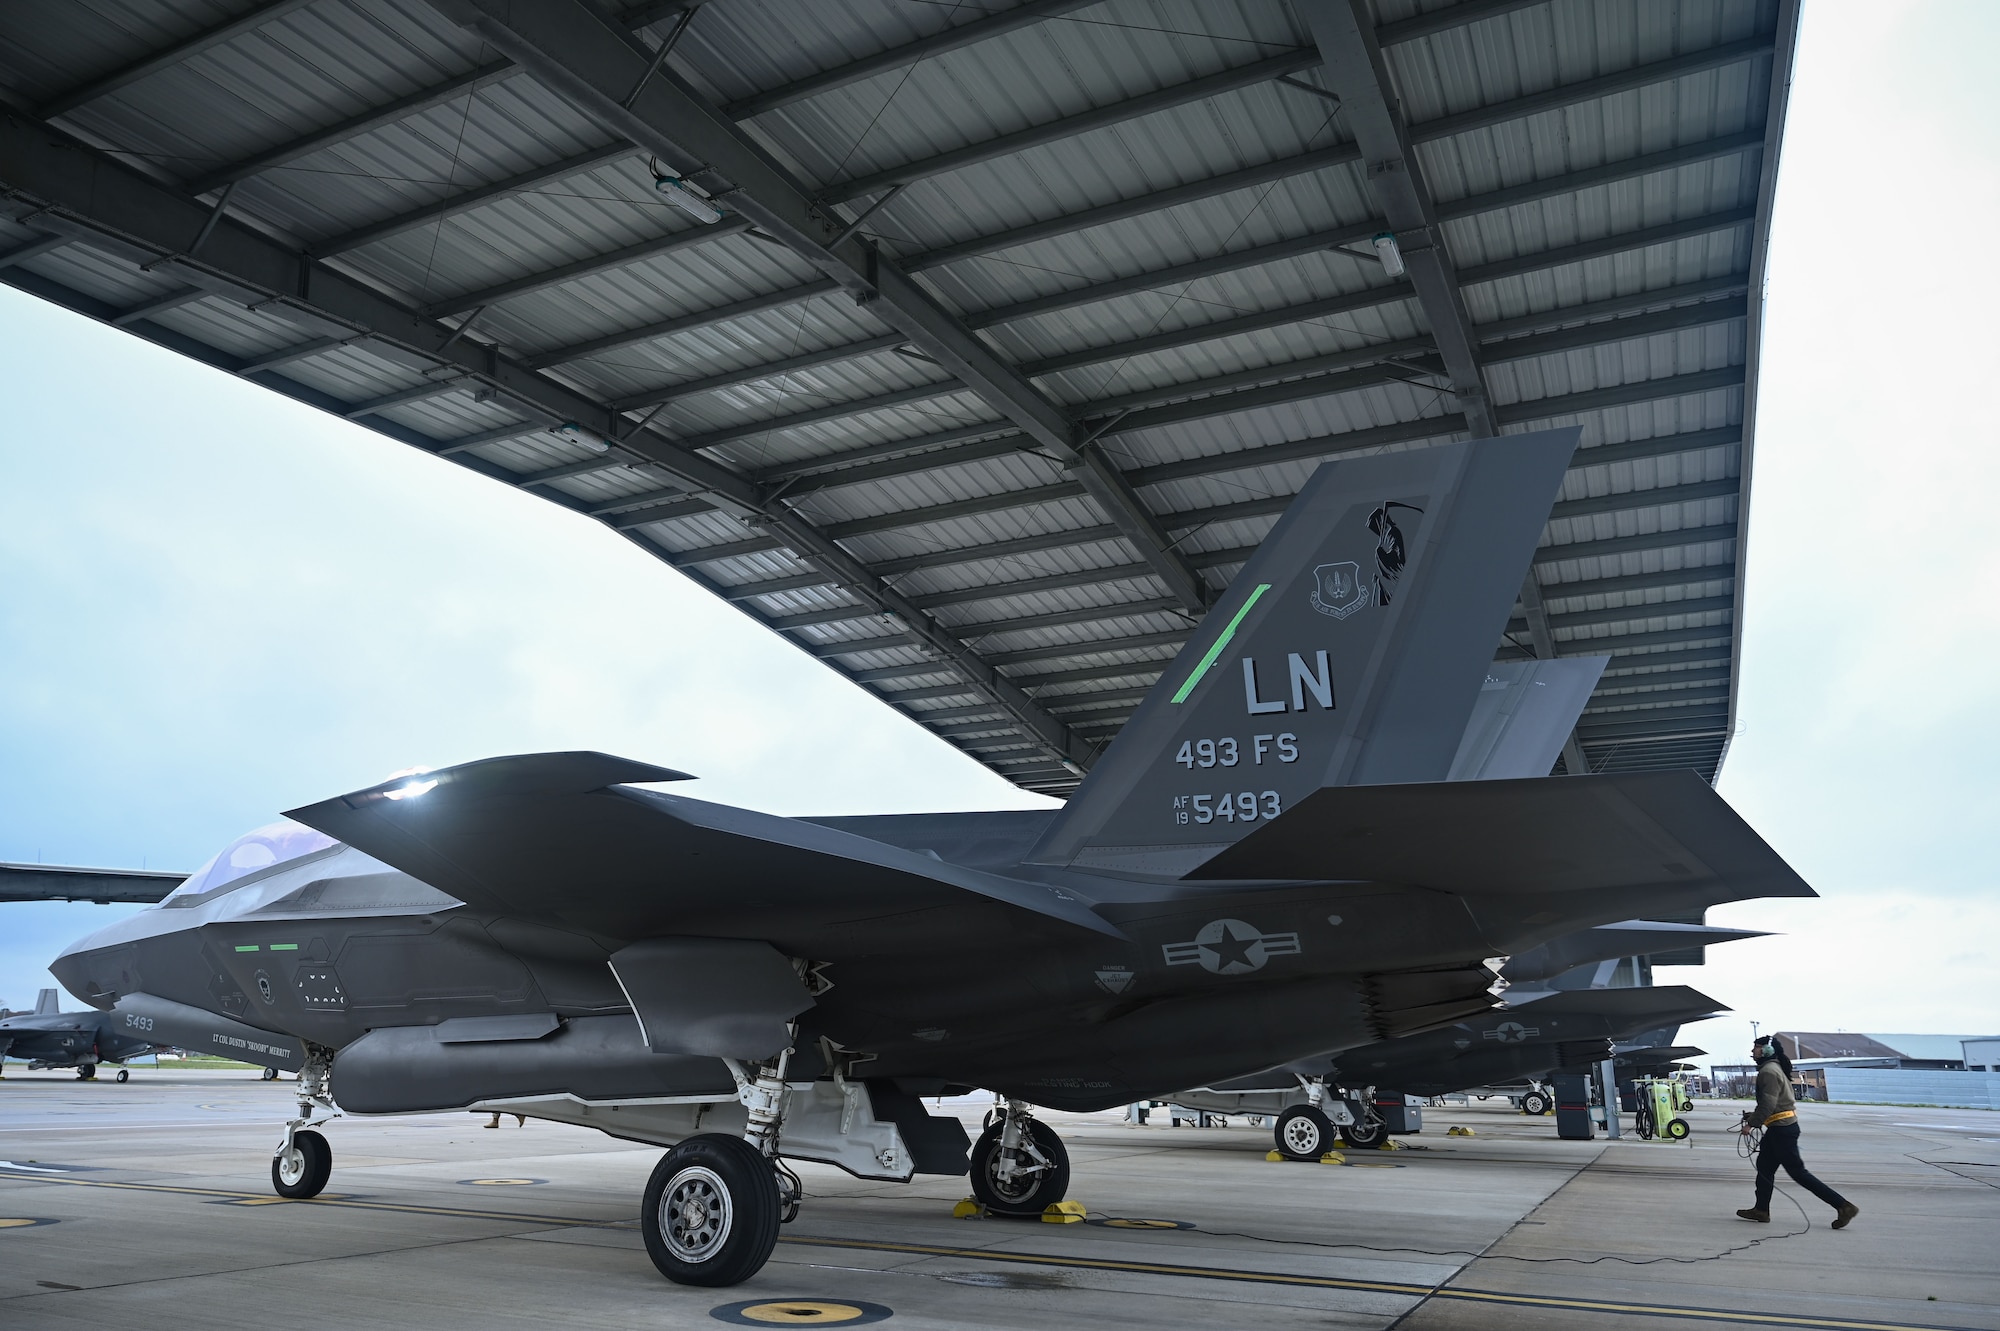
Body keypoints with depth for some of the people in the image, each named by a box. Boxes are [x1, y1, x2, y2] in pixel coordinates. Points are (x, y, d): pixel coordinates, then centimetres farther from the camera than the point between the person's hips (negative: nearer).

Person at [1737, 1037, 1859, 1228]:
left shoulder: (1769, 1071, -18)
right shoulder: (1774, 1068, 14)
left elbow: (1768, 1104, -23)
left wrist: (1751, 1124, -17)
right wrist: (1754, 1115, 15)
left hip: (1782, 1128, -11)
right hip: (1781, 1127, 11)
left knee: (1797, 1171, -5)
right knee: (1764, 1165, 13)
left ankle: (1843, 1206, -2)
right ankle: (1761, 1210, 19)